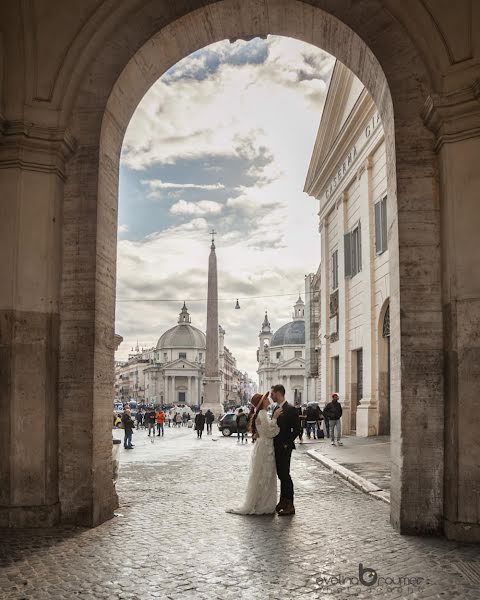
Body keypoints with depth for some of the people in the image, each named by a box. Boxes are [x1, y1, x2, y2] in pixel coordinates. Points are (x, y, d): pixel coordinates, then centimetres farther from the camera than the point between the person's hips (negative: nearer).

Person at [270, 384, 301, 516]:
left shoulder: (290, 409, -13)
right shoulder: (276, 409, 12)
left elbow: (297, 429, -15)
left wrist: (286, 444, -15)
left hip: (284, 448, -8)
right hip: (276, 447, 8)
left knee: (285, 475, -6)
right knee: (281, 475, 13)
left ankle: (290, 506, -1)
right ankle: (283, 501, 21)